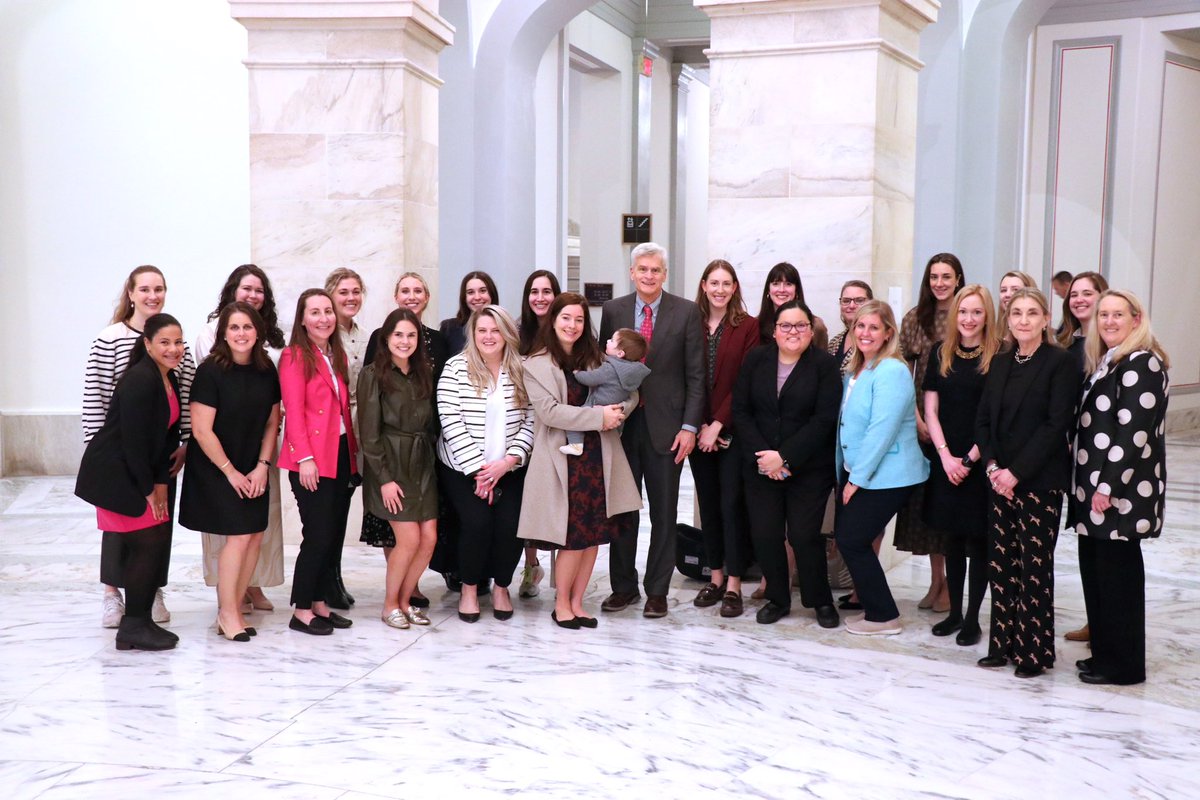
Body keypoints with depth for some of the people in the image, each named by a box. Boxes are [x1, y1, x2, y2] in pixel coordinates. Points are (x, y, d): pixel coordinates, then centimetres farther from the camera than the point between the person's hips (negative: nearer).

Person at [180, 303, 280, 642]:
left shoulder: (267, 371, 1)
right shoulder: (210, 371, -14)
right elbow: (202, 430, -15)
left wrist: (262, 467, -1)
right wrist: (231, 471, -12)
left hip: (254, 470, 5)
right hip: (216, 469, -5)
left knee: (255, 537, 1)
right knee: (239, 535, -10)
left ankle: (233, 610, 14)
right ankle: (227, 613, 5)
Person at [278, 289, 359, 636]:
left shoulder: (337, 355, 16)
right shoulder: (294, 356, -7)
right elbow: (293, 411, -12)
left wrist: (354, 451, 10)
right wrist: (305, 457, -18)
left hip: (341, 455, 7)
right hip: (312, 460, -7)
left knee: (335, 534, 9)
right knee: (318, 535, -6)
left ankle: (320, 603, 20)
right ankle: (301, 611, 5)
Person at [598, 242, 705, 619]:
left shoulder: (686, 312, -2)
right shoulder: (613, 310, 5)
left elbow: (695, 375, -2)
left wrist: (689, 426, -8)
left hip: (666, 425, -2)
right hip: (622, 422, 2)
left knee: (664, 512, 6)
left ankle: (657, 591, 18)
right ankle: (623, 585, 23)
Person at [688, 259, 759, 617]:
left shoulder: (748, 326, -2)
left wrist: (717, 425, -12)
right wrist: (697, 425, -6)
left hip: (732, 431, -3)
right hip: (698, 430, 3)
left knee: (732, 504, -2)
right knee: (708, 504, 9)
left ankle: (733, 585, 5)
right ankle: (715, 577, 20)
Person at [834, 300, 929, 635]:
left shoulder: (891, 372, -17)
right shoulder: (854, 372, 11)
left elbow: (882, 430, -22)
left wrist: (857, 477, -18)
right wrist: (843, 472, 13)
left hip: (885, 477, -8)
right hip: (855, 472, 8)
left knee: (852, 541, -6)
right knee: (845, 536, 8)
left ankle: (883, 617, 8)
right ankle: (872, 606, 24)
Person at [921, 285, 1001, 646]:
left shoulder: (997, 357, -6)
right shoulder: (941, 353, 6)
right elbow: (931, 410, 5)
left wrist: (970, 459, -12)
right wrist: (946, 455, -6)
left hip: (981, 462, -3)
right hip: (946, 460, 3)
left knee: (977, 540, 4)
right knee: (952, 538, 11)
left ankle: (972, 618, 13)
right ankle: (954, 612, 21)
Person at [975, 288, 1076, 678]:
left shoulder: (1060, 362, -6)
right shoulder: (1000, 363, 11)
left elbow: (1057, 424, -13)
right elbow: (983, 419, 10)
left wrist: (1016, 471, -16)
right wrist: (992, 466, -6)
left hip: (1040, 480, -5)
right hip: (1000, 479, 6)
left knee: (1034, 566, 0)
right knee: (1000, 564, 8)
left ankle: (1035, 651, 11)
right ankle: (1004, 645, 18)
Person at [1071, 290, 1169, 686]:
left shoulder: (1141, 363, -12)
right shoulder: (1104, 363, 16)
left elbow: (1133, 431, -19)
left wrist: (1108, 487, -20)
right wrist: (1089, 486, 13)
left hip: (1121, 490, -9)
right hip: (1096, 488, 9)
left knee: (1117, 574, -1)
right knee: (1095, 571, 13)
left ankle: (1123, 664, 10)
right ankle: (1105, 653, 24)